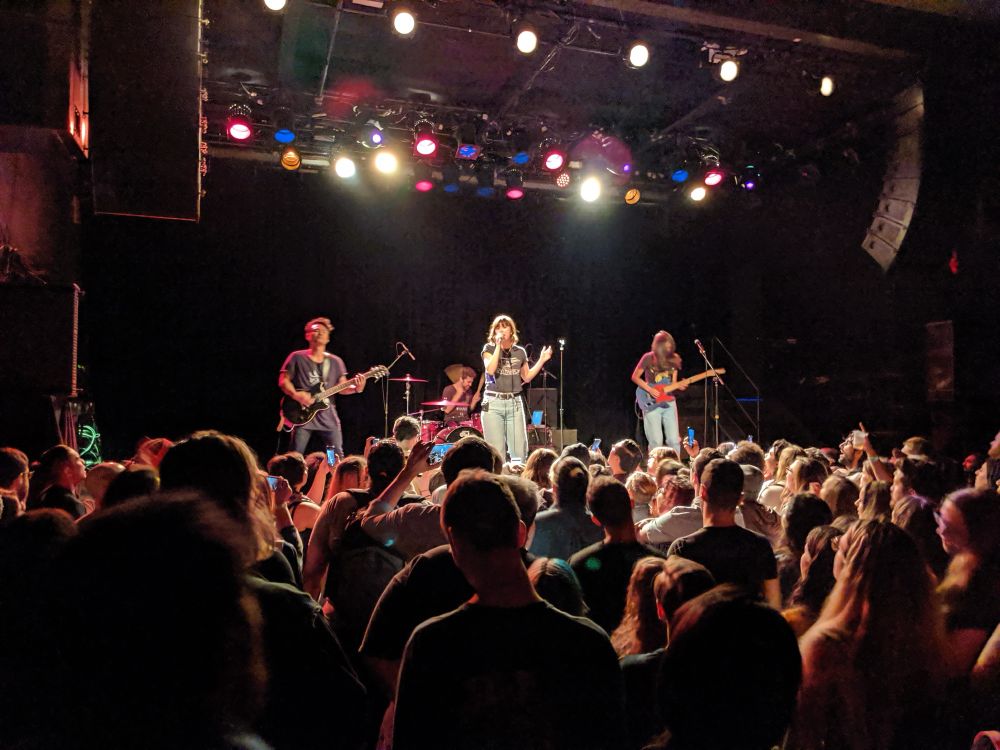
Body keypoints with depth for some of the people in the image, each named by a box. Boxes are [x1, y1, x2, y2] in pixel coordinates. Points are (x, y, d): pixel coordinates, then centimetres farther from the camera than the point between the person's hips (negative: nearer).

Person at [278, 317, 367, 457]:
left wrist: (356, 388, -11)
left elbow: (342, 387, 9)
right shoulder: (297, 357, 1)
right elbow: (283, 380, 1)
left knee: (338, 457, 2)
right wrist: (295, 395, -16)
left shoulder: (335, 361, 11)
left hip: (327, 417, 3)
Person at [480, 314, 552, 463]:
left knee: (520, 450, -2)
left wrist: (541, 361, 11)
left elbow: (527, 377, 20)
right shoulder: (489, 348, 3)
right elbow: (490, 370, -15)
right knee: (496, 452, -6)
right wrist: (498, 346, -14)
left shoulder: (520, 352, 11)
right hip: (493, 403, -3)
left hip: (515, 403, 3)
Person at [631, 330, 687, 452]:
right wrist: (650, 390, -14)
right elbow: (635, 377, -3)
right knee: (656, 441, -6)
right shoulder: (648, 358, -8)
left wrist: (679, 386, -13)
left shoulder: (674, 359, 5)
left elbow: (673, 383, 9)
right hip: (651, 403, -4)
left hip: (669, 403, 4)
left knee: (674, 440, 0)